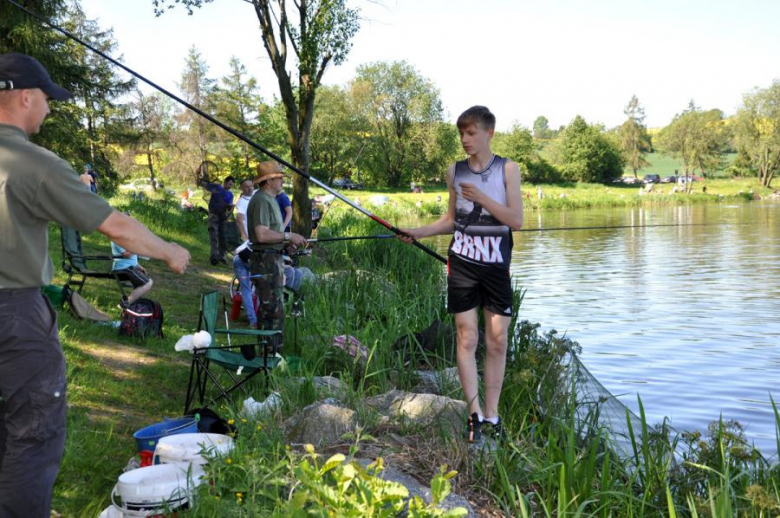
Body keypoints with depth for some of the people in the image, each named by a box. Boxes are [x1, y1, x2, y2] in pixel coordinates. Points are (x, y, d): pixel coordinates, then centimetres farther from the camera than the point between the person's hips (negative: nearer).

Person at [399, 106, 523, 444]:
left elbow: (516, 219, -5)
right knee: (466, 338, -2)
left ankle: (491, 414, 12)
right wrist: (419, 232, 2)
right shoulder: (455, 172, 8)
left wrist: (481, 197, -15)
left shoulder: (507, 169, 1)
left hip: (497, 264, -1)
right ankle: (474, 413, 4)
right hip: (462, 262, 1)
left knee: (497, 340, 3)